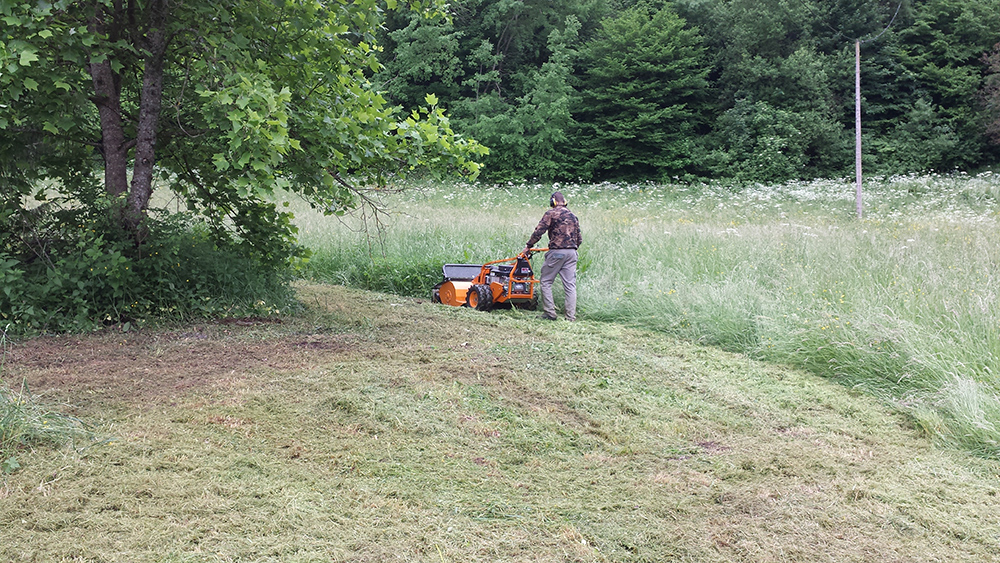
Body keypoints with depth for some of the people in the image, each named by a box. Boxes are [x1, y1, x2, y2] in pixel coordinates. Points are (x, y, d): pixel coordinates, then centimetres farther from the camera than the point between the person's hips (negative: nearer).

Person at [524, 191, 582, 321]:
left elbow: (539, 231, -7)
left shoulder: (551, 214, -2)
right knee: (570, 285, 5)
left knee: (546, 282, 5)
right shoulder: (573, 216, 16)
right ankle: (571, 316, 2)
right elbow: (579, 239, 19)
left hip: (556, 252, -6)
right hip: (572, 252, 6)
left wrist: (529, 246, 3)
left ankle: (549, 313, 0)